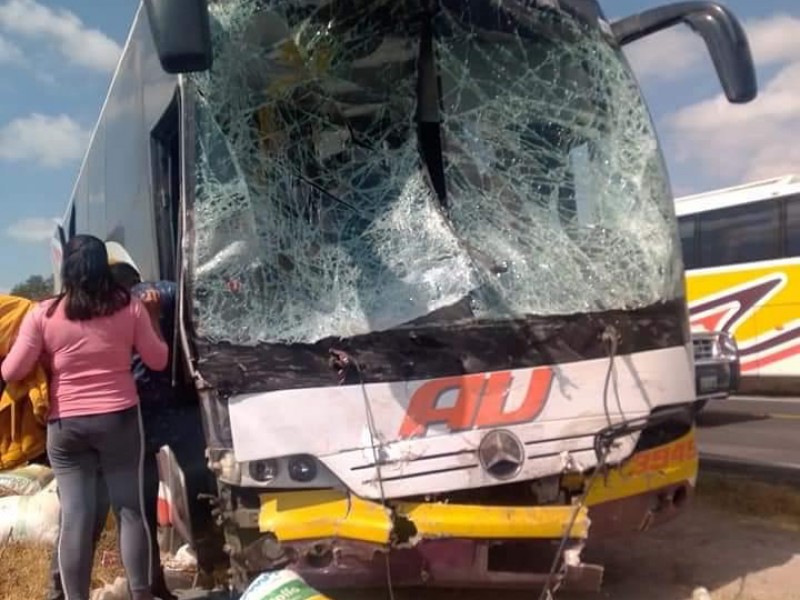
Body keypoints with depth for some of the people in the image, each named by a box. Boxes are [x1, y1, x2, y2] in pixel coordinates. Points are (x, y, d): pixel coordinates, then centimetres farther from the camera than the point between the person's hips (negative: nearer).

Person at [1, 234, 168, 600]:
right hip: (120, 420, 0)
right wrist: (153, 317, 17)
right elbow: (158, 360, 5)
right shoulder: (130, 308, -4)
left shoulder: (43, 315, -6)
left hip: (66, 426, 0)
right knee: (130, 511, 8)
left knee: (75, 519, 4)